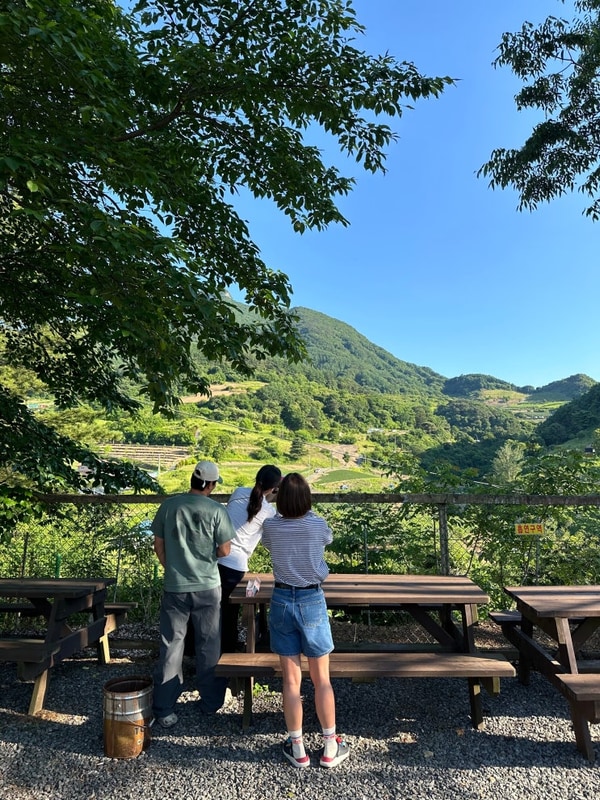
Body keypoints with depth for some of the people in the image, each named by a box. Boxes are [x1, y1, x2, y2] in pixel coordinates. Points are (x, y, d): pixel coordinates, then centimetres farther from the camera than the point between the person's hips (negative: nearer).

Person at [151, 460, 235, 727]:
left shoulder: (169, 505, -5)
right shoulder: (216, 510, -12)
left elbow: (158, 545, 3)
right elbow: (224, 551, -7)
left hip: (174, 587, 2)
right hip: (207, 587, -1)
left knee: (171, 647, 13)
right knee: (209, 646, 14)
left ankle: (164, 709, 20)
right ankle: (210, 702, 28)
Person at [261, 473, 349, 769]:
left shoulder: (270, 526, -10)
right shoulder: (318, 525, -15)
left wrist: (283, 512, 25)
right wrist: (307, 511, 22)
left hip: (282, 601, 2)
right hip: (312, 602, -1)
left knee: (291, 680, 12)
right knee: (321, 679, 13)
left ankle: (297, 748, 24)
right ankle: (330, 747, 25)